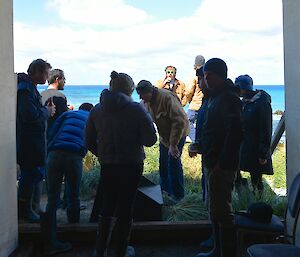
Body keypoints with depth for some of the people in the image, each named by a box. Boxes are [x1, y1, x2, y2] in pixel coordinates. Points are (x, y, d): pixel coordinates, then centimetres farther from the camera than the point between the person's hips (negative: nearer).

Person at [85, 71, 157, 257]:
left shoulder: (97, 110, 2)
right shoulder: (136, 109, -11)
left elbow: (89, 141, 6)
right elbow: (150, 139, -12)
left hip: (107, 166, 4)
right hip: (131, 165, -4)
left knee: (107, 206, 17)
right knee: (125, 207, 8)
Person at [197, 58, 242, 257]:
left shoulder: (228, 98, -15)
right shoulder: (217, 97, 16)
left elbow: (235, 133, -25)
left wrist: (221, 163, -25)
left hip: (222, 166, -10)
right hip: (214, 164, 10)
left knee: (221, 211, -4)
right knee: (216, 210, 18)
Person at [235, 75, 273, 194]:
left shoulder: (261, 103, -13)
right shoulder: (243, 103, 10)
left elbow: (266, 129, -14)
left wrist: (263, 154, -15)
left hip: (256, 150, -7)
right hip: (242, 148, 8)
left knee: (256, 180, 0)